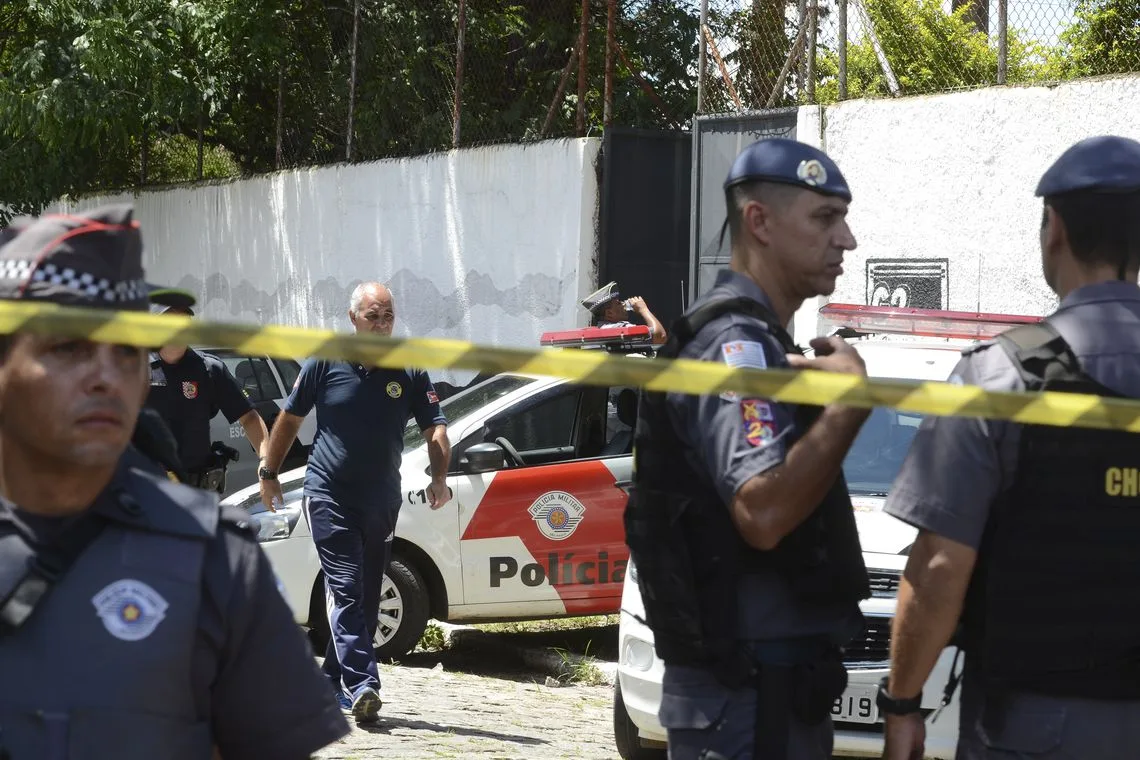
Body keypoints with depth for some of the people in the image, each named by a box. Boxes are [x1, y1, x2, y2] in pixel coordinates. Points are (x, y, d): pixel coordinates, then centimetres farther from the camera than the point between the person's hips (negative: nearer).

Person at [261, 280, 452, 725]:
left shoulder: (410, 373, 4)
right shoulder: (326, 363, -1)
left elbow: (435, 428, 2)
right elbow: (290, 419, 9)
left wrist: (439, 477, -15)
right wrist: (269, 473, 11)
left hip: (382, 500, 4)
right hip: (329, 495, -4)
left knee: (366, 598, 10)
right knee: (346, 589, -15)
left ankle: (333, 683, 24)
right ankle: (362, 685, -25)